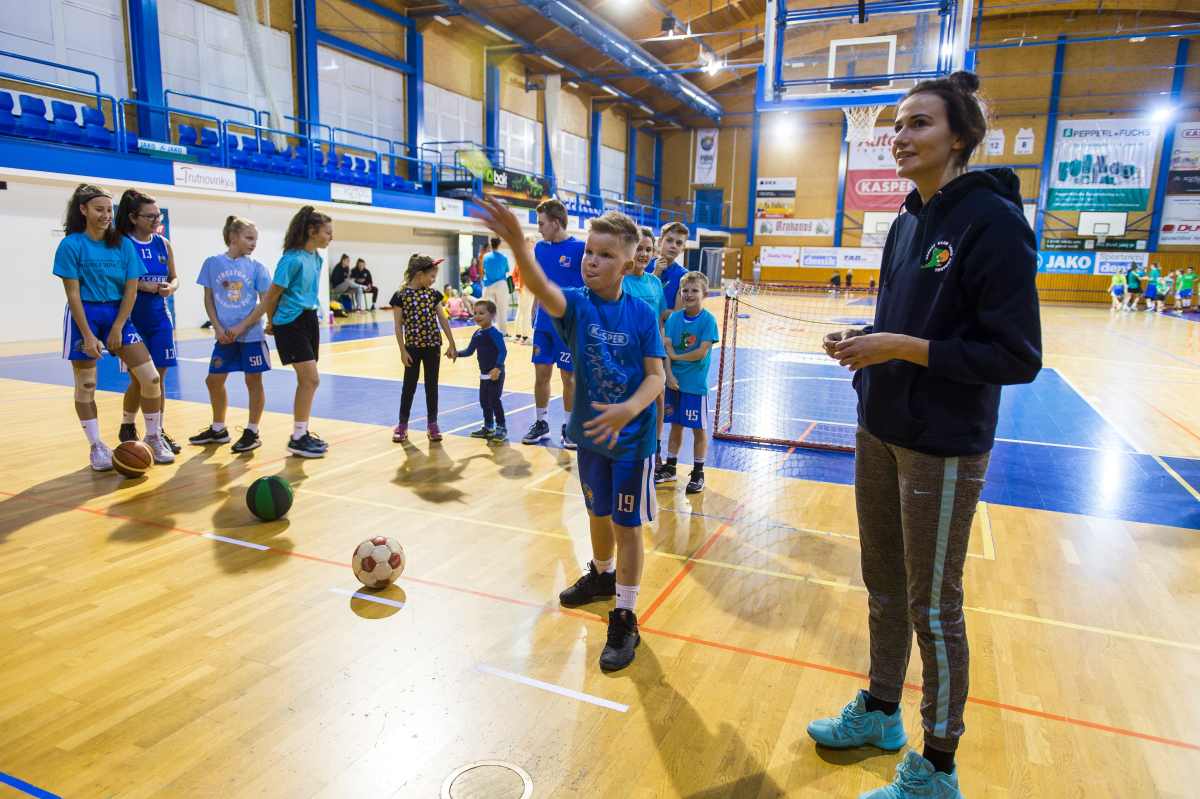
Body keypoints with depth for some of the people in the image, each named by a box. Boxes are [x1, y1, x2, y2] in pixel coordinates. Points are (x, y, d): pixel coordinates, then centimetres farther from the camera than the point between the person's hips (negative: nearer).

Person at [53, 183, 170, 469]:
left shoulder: (123, 244, 2)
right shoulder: (71, 245, -7)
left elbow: (131, 290, 0)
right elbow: (73, 293, -10)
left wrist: (117, 329, -7)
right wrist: (88, 335, -15)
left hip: (118, 314, 3)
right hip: (84, 316, -3)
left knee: (151, 378, -5)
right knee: (85, 386, 5)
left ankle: (153, 437, 12)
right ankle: (96, 446, 18)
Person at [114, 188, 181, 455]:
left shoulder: (163, 244, 6)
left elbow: (174, 278, 12)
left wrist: (170, 288, -9)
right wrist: (144, 286, -22)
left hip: (160, 319, 4)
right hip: (133, 319, -4)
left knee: (159, 377, 6)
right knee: (139, 378, 1)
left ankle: (158, 432, 16)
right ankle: (127, 429, 22)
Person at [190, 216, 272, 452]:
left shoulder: (257, 268, -3)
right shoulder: (213, 263, 2)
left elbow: (265, 303, -5)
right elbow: (208, 299, 5)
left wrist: (241, 327, -11)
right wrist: (218, 328, -6)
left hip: (251, 335, -2)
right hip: (224, 335, 3)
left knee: (253, 381, 2)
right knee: (214, 381, 10)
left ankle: (252, 432, 14)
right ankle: (218, 429, 28)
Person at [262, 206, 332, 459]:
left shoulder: (316, 258, 8)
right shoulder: (293, 259, -17)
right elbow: (273, 294, -10)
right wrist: (271, 323, 2)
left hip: (309, 319, 8)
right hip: (291, 323, -8)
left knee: (307, 380, 11)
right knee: (311, 379, -10)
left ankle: (302, 432, 21)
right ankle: (297, 438, -1)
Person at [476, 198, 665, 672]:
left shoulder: (642, 315, -11)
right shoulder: (576, 305, -9)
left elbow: (656, 376, -10)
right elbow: (542, 289, -32)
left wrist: (628, 410, -31)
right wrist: (517, 245, -52)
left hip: (632, 438, -3)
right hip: (590, 432, 3)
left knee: (627, 525, 4)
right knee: (598, 514, 22)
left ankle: (625, 619, 18)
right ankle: (602, 576, 49)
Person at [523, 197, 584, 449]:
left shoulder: (580, 248, -10)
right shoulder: (540, 248, 7)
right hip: (543, 323, 5)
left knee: (568, 376, 4)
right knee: (541, 373, 9)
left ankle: (569, 427, 18)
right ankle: (541, 423, 23)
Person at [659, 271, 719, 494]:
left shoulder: (708, 320, -10)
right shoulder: (674, 317, 2)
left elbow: (702, 352, -17)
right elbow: (666, 347, -4)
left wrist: (676, 356, -8)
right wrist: (669, 374, -14)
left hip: (695, 384, -4)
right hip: (674, 381, 4)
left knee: (699, 429, 6)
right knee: (675, 425, 16)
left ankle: (698, 474, 18)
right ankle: (670, 467, 28)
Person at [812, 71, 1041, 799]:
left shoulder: (993, 220, -15)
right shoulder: (909, 221, 8)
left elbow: (1017, 357, -18)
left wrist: (903, 348, -22)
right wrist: (869, 339, -3)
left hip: (943, 448, -7)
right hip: (879, 432, 7)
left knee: (933, 608, 6)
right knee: (883, 586, 18)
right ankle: (881, 712, 39)